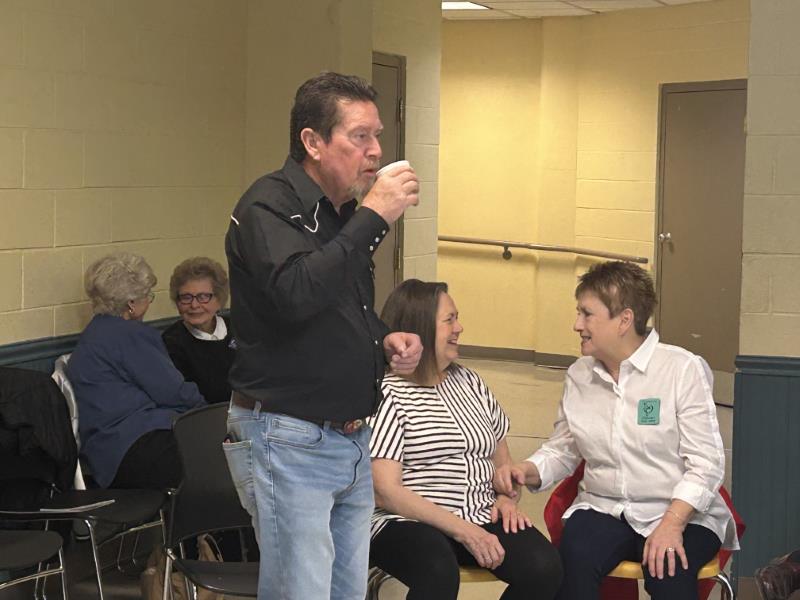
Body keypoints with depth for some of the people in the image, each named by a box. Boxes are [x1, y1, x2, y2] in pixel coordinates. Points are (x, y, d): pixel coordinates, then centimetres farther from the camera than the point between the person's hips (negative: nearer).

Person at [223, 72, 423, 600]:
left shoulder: (346, 215, 14)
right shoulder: (269, 206, -12)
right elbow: (296, 294, -32)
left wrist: (385, 340, 6)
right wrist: (373, 218, -25)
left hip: (354, 440, 8)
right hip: (290, 441, -8)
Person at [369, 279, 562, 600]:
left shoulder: (470, 382, 17)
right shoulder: (386, 394, -4)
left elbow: (502, 458, 27)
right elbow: (385, 492, -13)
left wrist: (506, 498, 4)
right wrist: (462, 530, -18)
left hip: (482, 519, 6)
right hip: (408, 524, -6)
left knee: (544, 566, -22)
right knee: (438, 573, -38)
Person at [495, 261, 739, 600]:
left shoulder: (683, 369, -6)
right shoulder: (578, 376, 8)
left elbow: (705, 462, -10)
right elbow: (561, 450, 16)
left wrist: (672, 524, -21)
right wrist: (526, 471, -6)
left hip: (682, 514, -3)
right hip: (603, 509, 3)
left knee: (668, 572, -36)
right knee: (573, 560, -30)